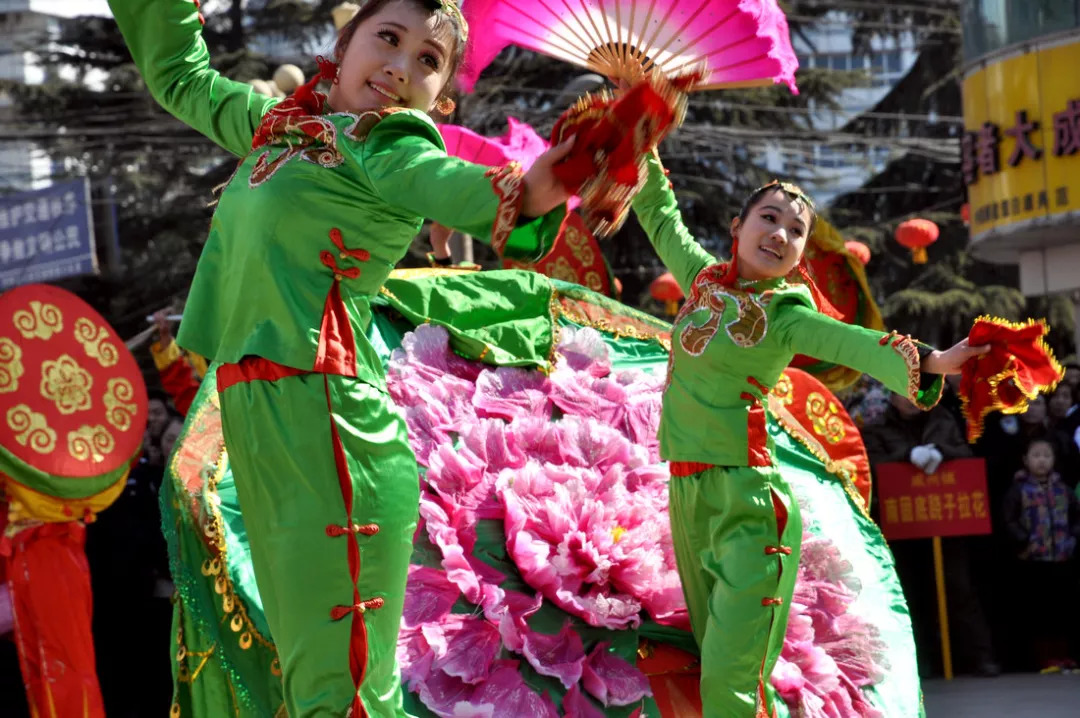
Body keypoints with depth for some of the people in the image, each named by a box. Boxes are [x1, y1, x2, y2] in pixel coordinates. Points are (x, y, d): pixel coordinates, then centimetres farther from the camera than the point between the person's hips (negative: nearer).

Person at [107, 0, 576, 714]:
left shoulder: (390, 141, -7)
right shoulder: (282, 122, 16)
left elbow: (447, 180, -30)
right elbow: (178, 73, 32)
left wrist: (524, 193, -52)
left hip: (325, 421, -8)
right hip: (253, 414, 8)